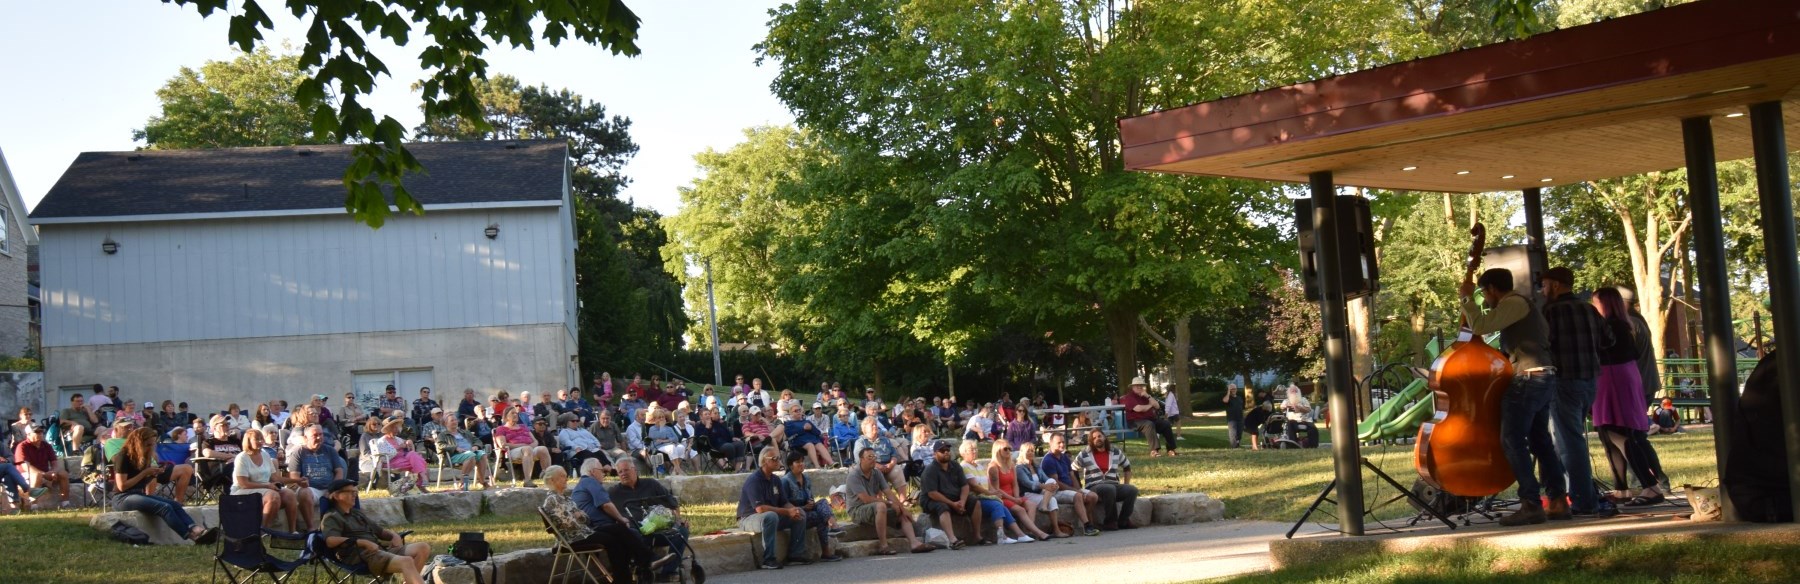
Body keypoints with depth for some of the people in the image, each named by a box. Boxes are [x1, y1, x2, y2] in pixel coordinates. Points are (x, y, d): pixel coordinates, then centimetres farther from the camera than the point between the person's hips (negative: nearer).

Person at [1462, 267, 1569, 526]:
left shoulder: (1513, 303, -9)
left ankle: (1531, 504, -14)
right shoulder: (1522, 305, 23)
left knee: (1512, 440, -10)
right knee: (1540, 440, 13)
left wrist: (1467, 298, -7)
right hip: (1544, 378, 11)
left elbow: (1480, 325, -20)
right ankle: (1558, 500, 12)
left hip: (1528, 378, -11)